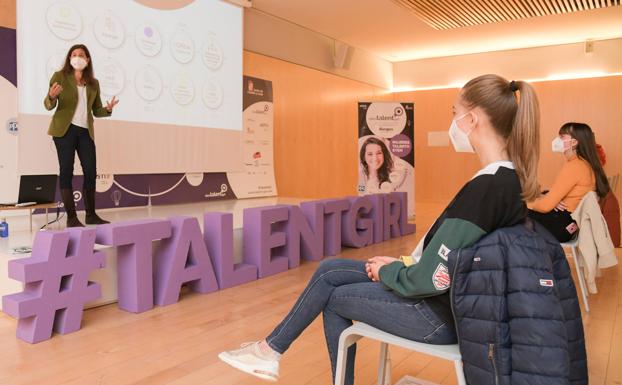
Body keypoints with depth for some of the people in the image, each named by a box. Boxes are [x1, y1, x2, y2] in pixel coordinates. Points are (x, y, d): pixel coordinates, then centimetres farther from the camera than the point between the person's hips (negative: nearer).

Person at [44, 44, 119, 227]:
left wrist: (108, 109, -7)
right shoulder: (60, 76, 3)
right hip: (64, 129, -4)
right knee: (67, 171, -4)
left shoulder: (93, 83, 14)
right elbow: (49, 106, -1)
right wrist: (51, 96, -24)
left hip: (85, 131, 4)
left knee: (91, 172, 2)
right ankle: (71, 217, -2)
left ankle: (91, 215, 13)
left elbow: (96, 111, 15)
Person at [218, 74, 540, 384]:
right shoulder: (508, 178, 4)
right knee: (329, 270, 8)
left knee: (333, 297, 7)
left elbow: (430, 280, -27)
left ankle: (271, 349, 31)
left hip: (441, 315, -8)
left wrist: (387, 271, -7)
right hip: (449, 299, 8)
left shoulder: (484, 188, -28)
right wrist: (400, 264, 5)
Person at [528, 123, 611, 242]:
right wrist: (542, 198, -4)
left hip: (562, 224, -9)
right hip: (569, 219, 9)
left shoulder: (574, 166, -19)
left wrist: (527, 203, -1)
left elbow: (545, 206, -19)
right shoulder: (585, 164, 12)